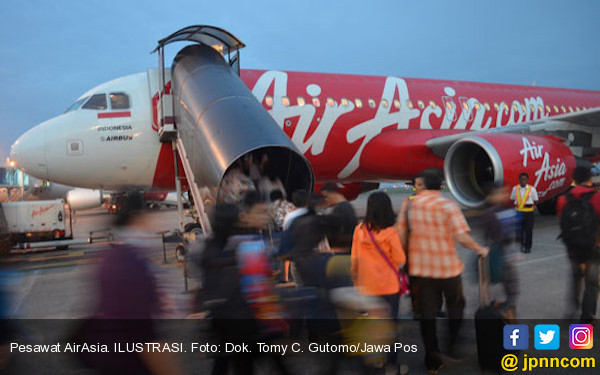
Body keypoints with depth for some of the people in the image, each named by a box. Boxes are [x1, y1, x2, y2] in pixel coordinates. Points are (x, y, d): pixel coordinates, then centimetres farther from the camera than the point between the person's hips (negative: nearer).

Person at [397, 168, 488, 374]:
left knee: (427, 313, 9)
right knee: (455, 306, 22)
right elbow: (462, 236, -19)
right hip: (448, 267, -2)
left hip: (419, 268, 3)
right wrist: (480, 249, -2)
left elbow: (401, 236, 1)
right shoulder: (448, 205, -11)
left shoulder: (408, 204, -1)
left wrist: (405, 259, 15)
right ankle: (454, 346, 25)